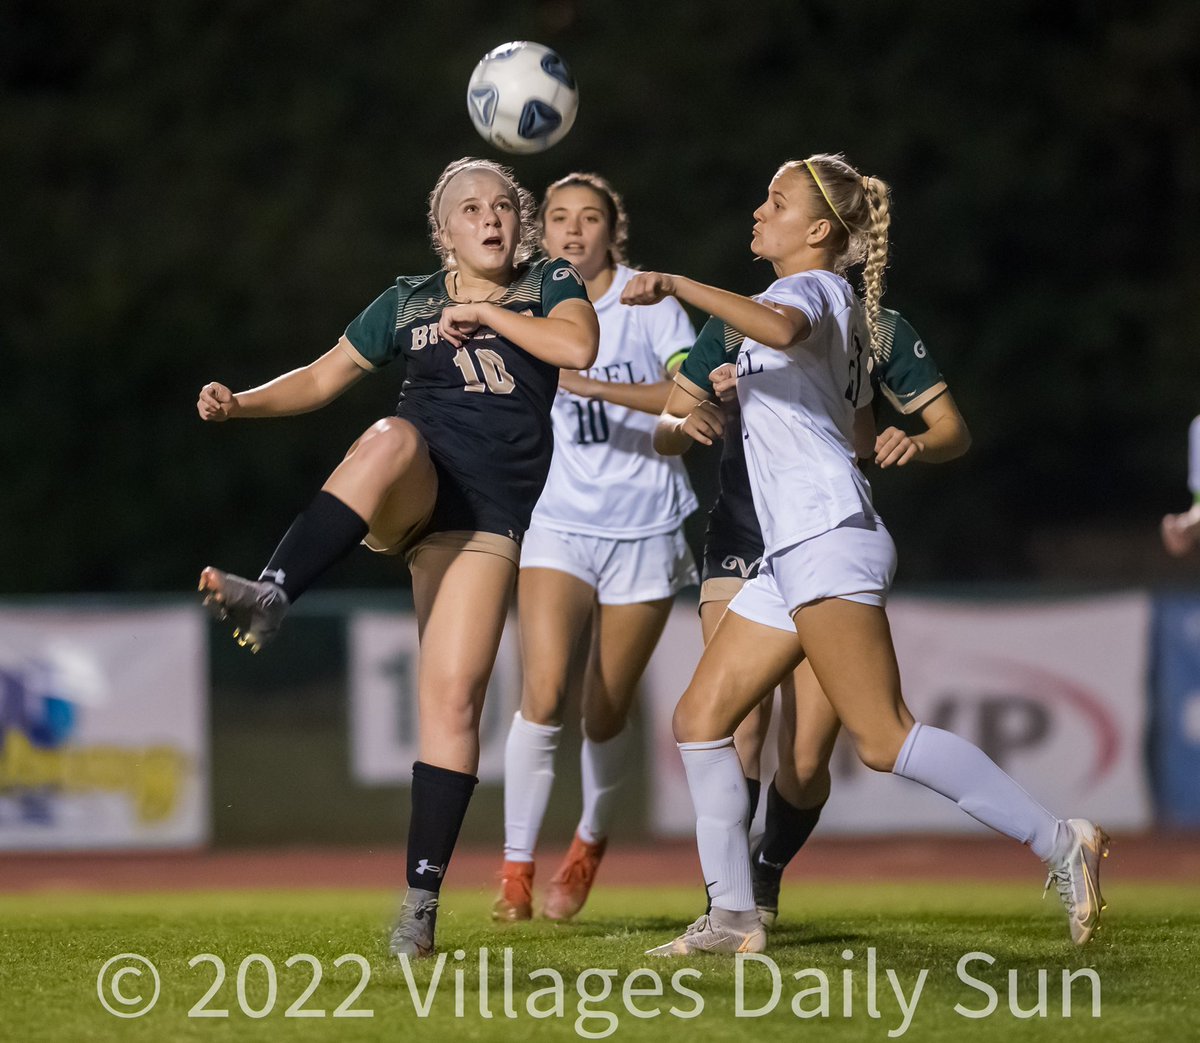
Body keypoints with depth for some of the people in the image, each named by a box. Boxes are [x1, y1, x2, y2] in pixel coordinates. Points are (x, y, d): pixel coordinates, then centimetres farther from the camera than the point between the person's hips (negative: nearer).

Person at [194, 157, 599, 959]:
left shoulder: (551, 288, 11)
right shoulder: (408, 303, 13)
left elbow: (579, 347, -11)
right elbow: (325, 378, 17)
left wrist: (483, 313, -6)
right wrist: (243, 403, 1)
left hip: (489, 516, 0)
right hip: (408, 496, 0)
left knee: (453, 700, -11)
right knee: (394, 438, -38)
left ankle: (422, 898, -5)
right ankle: (268, 598, -46)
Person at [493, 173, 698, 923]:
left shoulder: (648, 301, -5)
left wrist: (590, 385, -28)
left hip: (645, 530, -1)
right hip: (561, 523, 1)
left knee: (606, 714, 4)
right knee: (543, 696, -17)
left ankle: (591, 842, 32)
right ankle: (516, 868, -10)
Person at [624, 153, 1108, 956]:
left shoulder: (811, 288, -4)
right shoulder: (843, 314, 25)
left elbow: (781, 326, -32)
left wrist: (677, 285, -34)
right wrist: (747, 392, 40)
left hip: (828, 541, -10)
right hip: (790, 557, 10)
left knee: (883, 739, -16)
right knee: (700, 719, 5)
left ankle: (1059, 841, -15)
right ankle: (734, 916, 3)